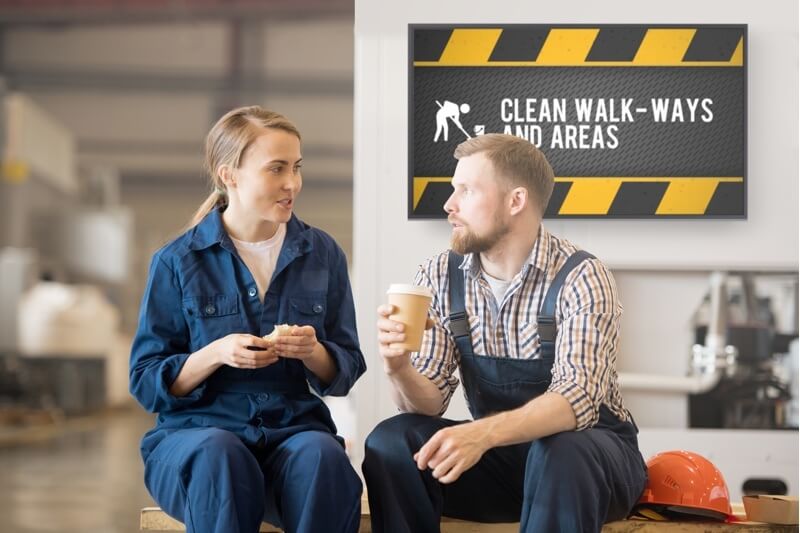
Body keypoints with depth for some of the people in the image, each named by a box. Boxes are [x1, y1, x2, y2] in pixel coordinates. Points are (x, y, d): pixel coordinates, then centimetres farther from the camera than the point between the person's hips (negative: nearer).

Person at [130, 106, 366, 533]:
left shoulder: (322, 253, 8)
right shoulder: (177, 262, 1)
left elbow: (344, 374, 11)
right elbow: (146, 382, 1)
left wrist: (314, 352, -12)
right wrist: (217, 353, -17)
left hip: (294, 426, 2)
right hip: (197, 429, -1)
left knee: (322, 457, -34)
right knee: (220, 454, -37)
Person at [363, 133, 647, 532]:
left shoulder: (581, 278, -19)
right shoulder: (440, 277, -5)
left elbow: (576, 400, -30)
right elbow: (428, 404, -7)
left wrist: (482, 433, -48)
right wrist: (399, 369, -31)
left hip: (588, 449, -4)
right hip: (497, 452, 4)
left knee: (559, 454, -37)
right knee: (390, 443, -21)